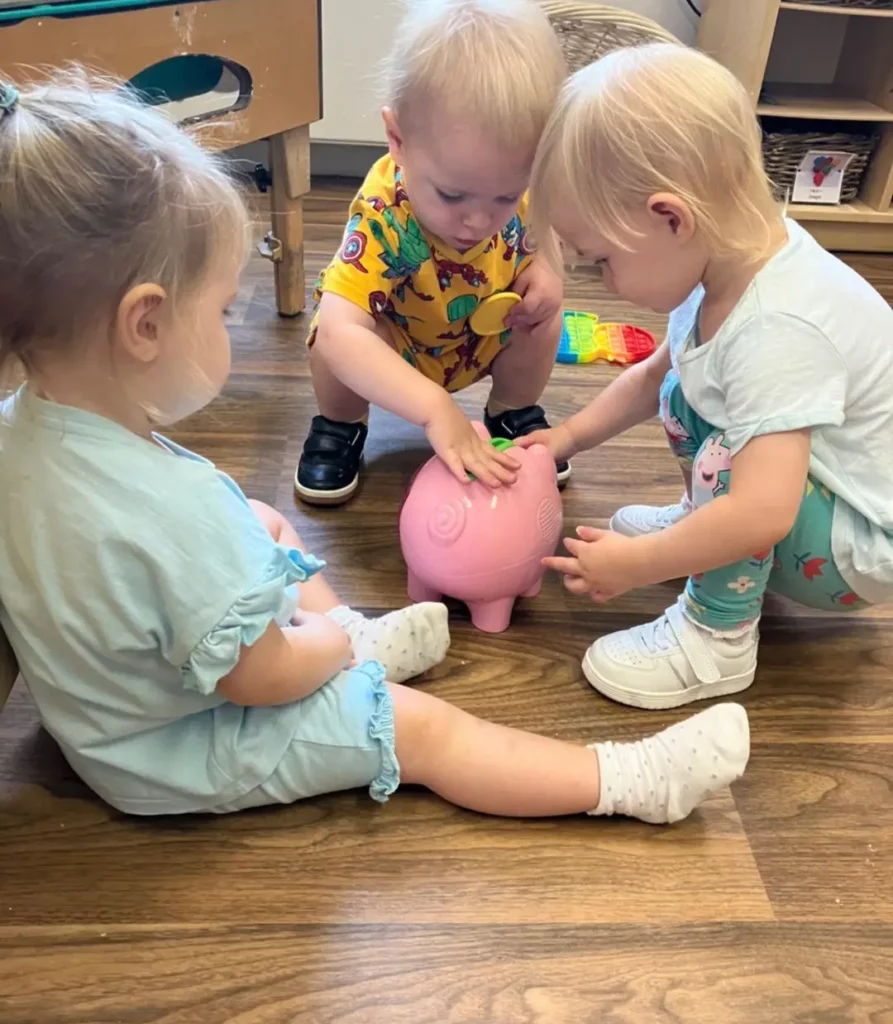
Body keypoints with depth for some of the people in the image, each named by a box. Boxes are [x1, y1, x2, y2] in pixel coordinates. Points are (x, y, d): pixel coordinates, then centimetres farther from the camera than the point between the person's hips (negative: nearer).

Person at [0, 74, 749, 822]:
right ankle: (628, 781, 7)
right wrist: (327, 641, -5)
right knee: (422, 727, -2)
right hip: (179, 753, -8)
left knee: (266, 522, 22)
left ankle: (357, 640, 29)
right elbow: (265, 677, -28)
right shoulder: (176, 511, -40)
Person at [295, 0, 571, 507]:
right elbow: (339, 331, -53)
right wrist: (435, 408, -63)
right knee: (334, 350, -32)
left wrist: (544, 270, -24)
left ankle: (514, 414, 12)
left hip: (484, 338, 4)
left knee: (544, 321, -20)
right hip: (390, 346, -4)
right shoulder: (382, 220, -42)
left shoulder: (517, 187, -26)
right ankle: (341, 427, 3)